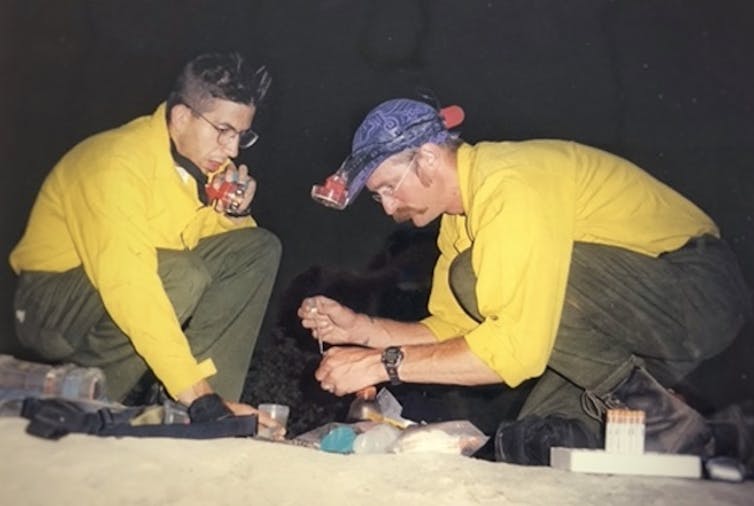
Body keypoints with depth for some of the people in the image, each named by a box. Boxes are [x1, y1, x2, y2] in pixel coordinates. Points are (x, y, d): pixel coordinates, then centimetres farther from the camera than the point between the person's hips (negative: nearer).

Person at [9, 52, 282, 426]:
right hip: (52, 304, -7)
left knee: (259, 248, -6)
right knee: (184, 275, -34)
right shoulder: (118, 162, -27)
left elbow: (213, 240, 6)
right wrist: (195, 393, -40)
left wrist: (234, 214, -18)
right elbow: (128, 287, -38)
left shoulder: (204, 155, -4)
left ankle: (213, 398, -10)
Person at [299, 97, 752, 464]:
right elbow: (454, 329, 8)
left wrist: (384, 362, -23)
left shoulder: (511, 186, -23)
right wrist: (362, 329, -4)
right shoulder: (461, 213, 7)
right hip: (645, 331, 8)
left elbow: (519, 347, -29)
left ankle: (654, 415, -14)